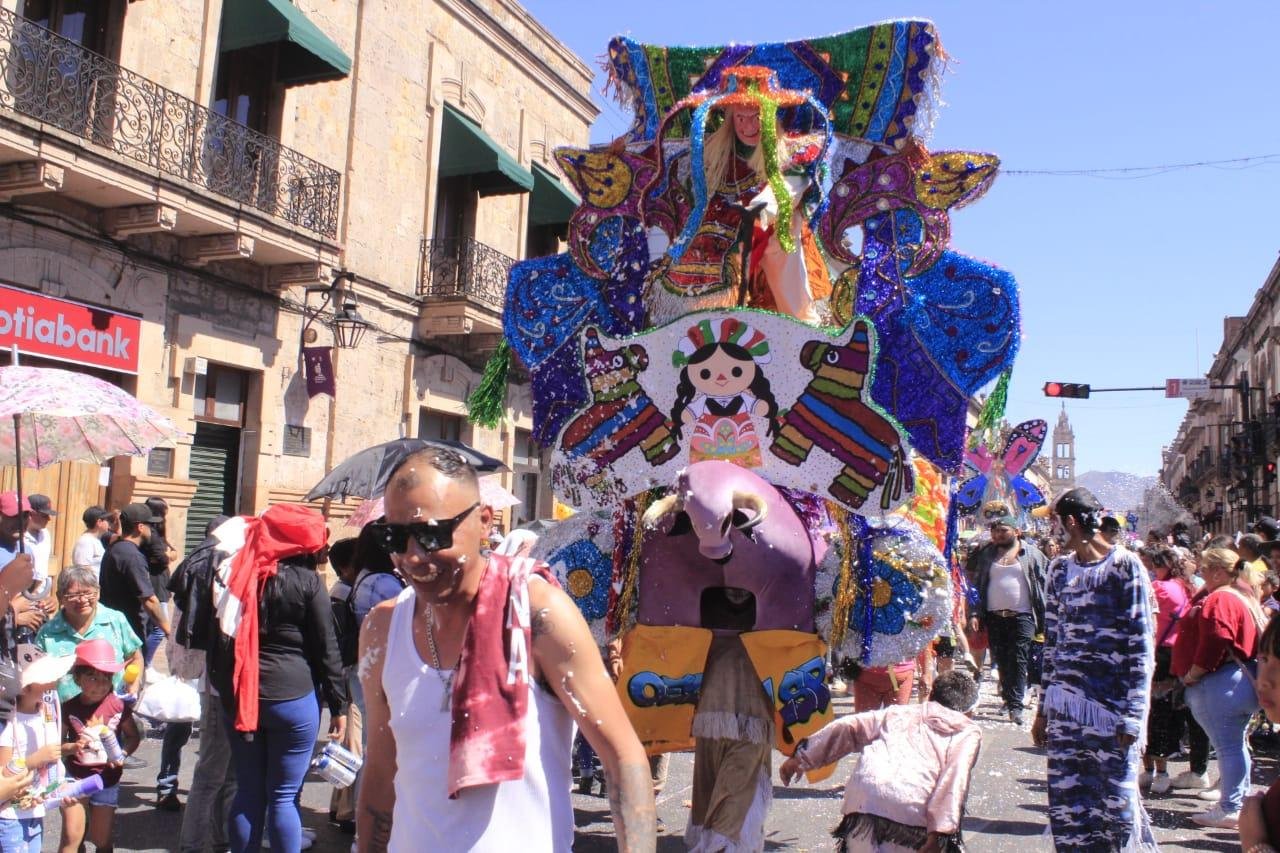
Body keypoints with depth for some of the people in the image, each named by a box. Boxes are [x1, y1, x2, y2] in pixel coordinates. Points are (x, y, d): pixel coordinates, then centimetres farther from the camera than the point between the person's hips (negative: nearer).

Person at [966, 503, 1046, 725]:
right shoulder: (986, 554, 10)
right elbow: (976, 583, 10)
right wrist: (974, 613, 0)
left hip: (1022, 616, -3)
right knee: (1001, 661, 8)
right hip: (994, 617, 4)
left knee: (1018, 660, -8)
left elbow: (1043, 585, 2)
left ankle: (1016, 705, -7)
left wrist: (1043, 619, -5)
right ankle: (1010, 697, 21)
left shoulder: (1031, 553, 2)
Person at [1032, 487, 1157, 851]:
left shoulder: (1125, 566, -5)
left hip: (1113, 708, -5)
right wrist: (1043, 708, 12)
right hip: (1066, 706, 5)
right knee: (1068, 804, 6)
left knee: (1118, 800, 1)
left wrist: (1133, 716, -11)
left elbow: (1141, 644, -7)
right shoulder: (1060, 569, 10)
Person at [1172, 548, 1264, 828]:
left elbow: (1215, 643, -27)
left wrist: (1191, 675, -17)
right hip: (1243, 678, 11)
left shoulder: (1219, 600, -17)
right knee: (1235, 744, 17)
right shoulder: (1244, 598, 16)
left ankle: (1230, 809, 2)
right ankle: (1239, 802, 26)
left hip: (1220, 682, -11)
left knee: (1228, 746, -4)